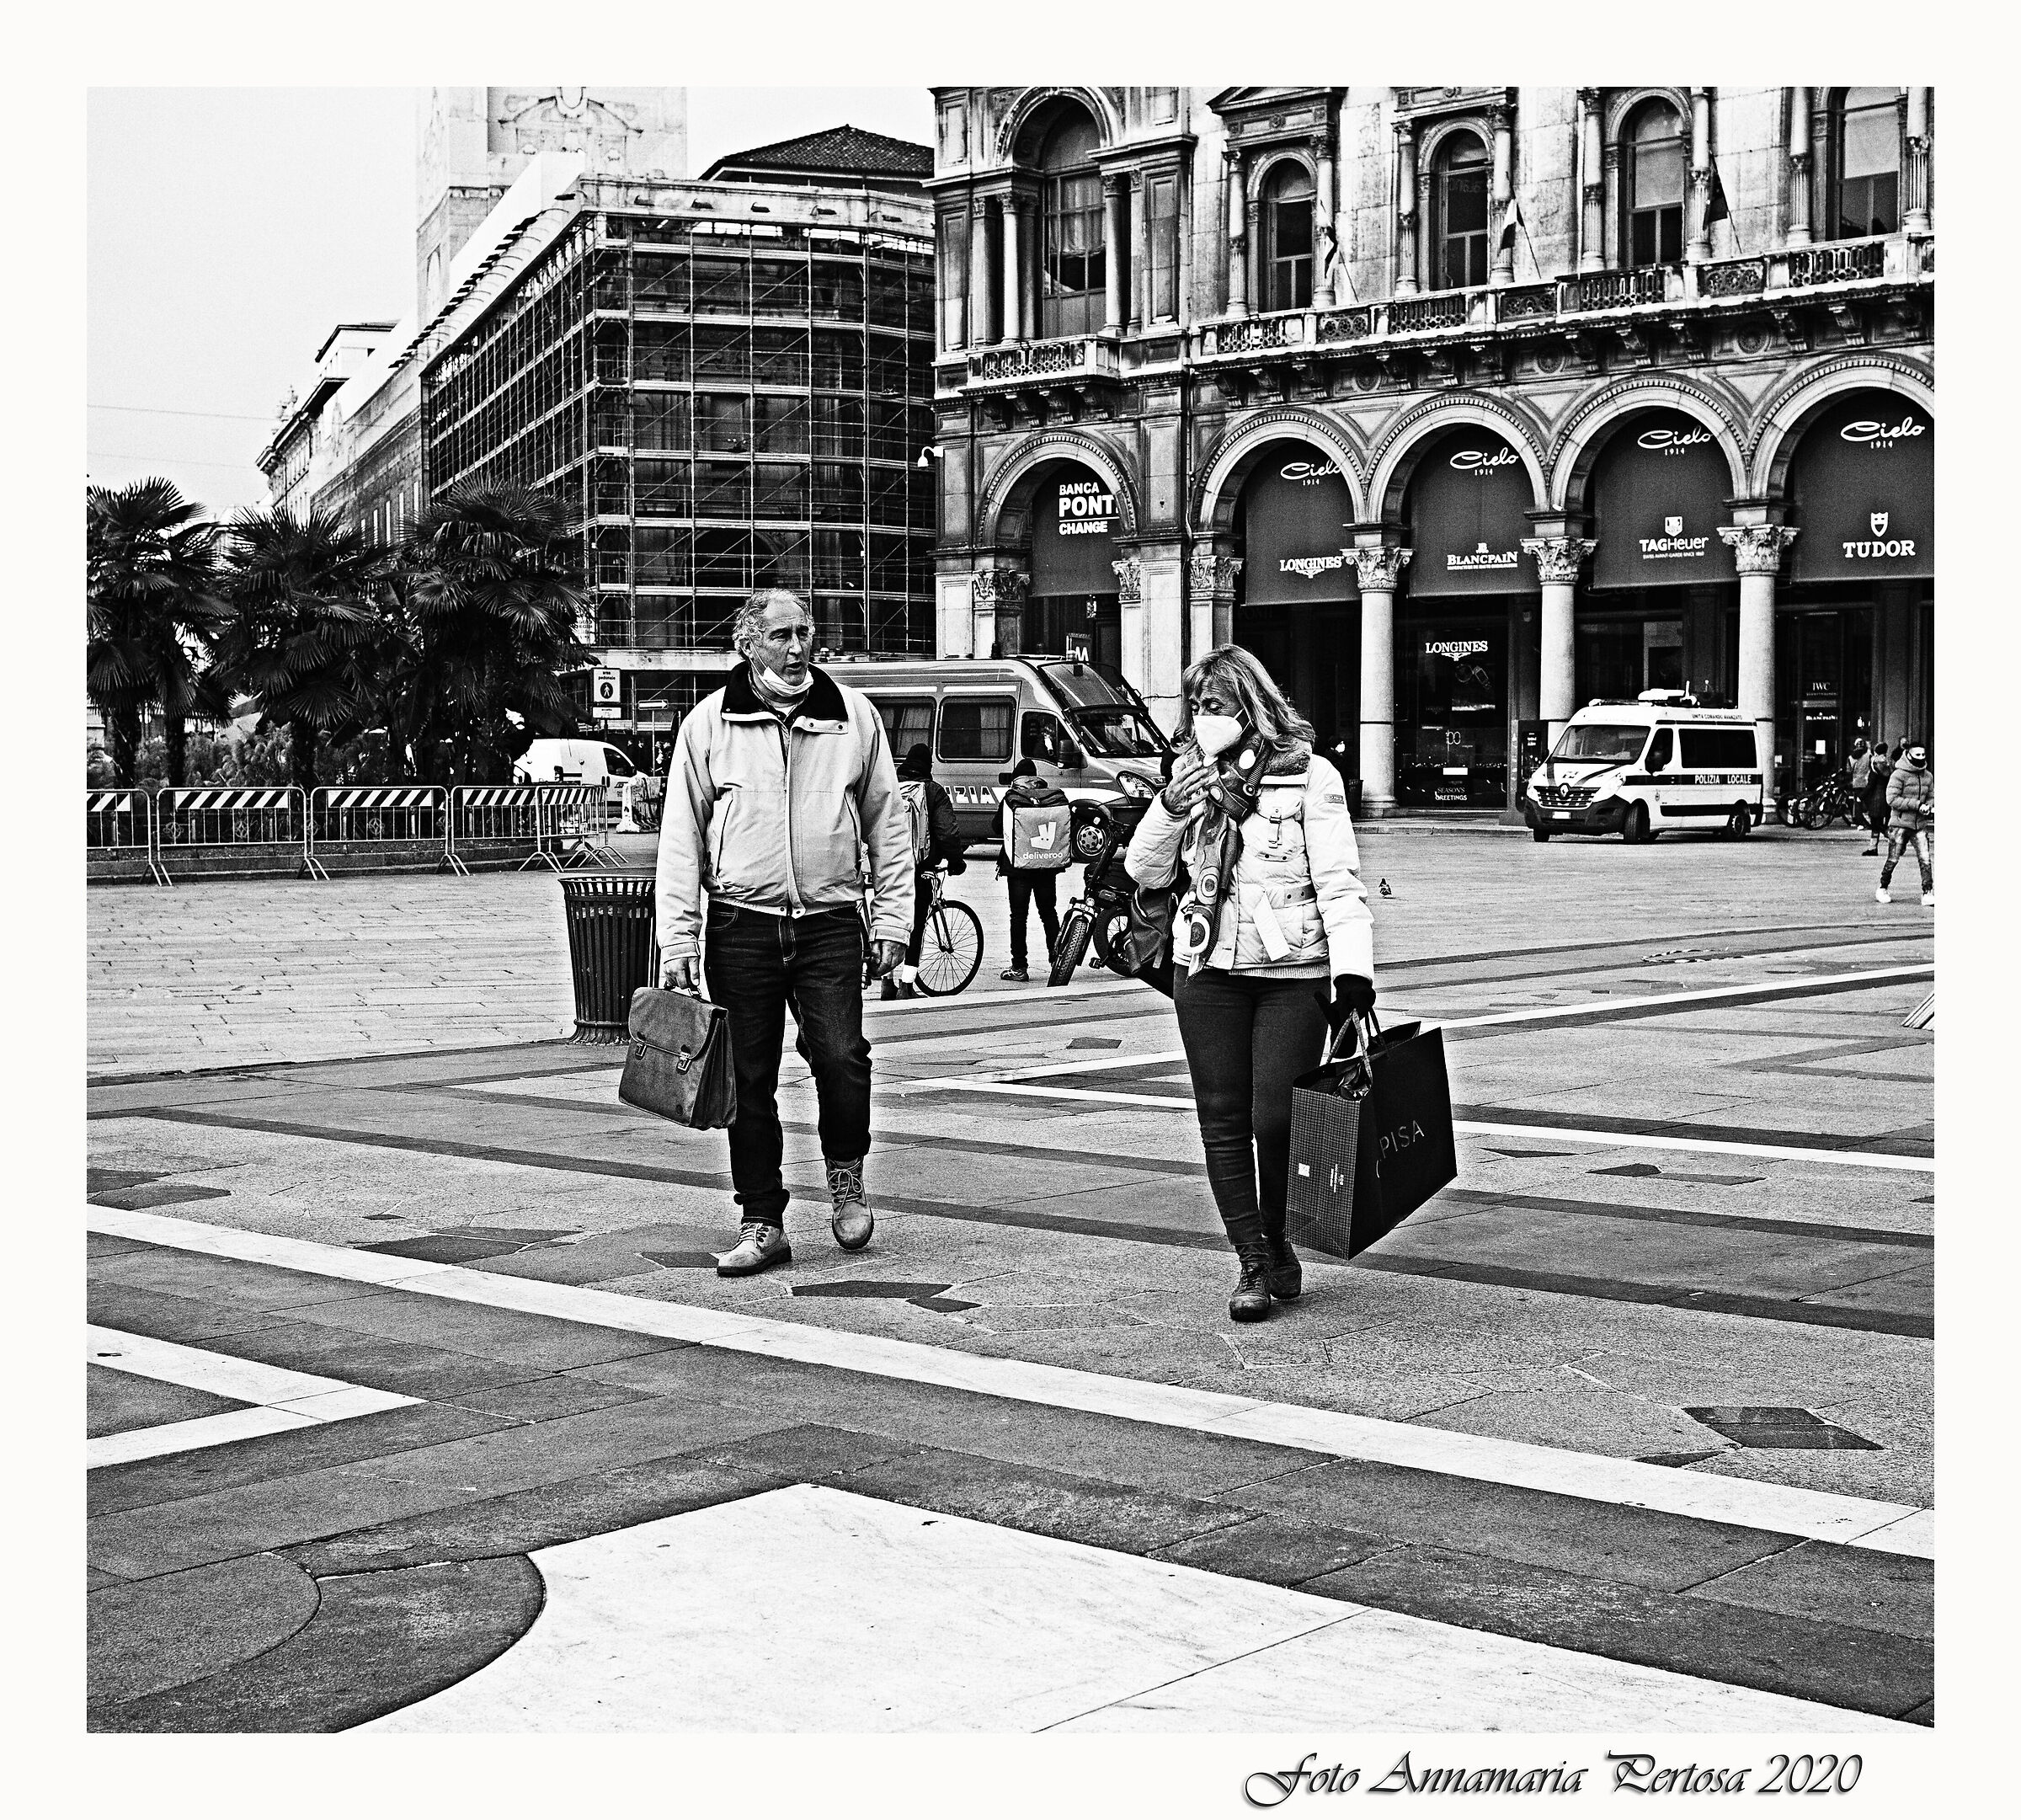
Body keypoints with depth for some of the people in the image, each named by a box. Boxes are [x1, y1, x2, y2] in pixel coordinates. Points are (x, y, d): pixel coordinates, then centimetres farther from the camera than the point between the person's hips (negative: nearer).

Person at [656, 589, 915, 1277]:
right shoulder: (708, 723, 3)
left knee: (841, 1059, -14)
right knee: (750, 1082, 4)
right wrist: (678, 939, -2)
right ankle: (762, 1223, 15)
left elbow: (887, 822, 12)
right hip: (741, 927, 0)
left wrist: (892, 917, 5)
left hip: (829, 923, 0)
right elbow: (680, 838, 4)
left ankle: (846, 1175, 14)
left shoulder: (853, 715, 7)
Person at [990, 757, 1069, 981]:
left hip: (1018, 863, -3)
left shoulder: (1010, 798, -6)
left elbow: (996, 828, -1)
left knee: (1018, 914, 3)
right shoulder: (1055, 796, 1)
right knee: (1048, 912, 15)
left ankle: (1019, 966, 1)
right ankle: (1057, 960, 12)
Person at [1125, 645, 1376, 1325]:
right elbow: (1143, 871, 8)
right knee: (1223, 1121, 4)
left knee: (1277, 1120, -6)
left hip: (1293, 972, -4)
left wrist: (1353, 971, -19)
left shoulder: (1309, 776, -6)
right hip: (1208, 970, 4)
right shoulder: (1191, 777, 9)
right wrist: (1168, 809, -10)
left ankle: (1277, 1242, 20)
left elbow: (1338, 881, -9)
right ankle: (1252, 1263, 12)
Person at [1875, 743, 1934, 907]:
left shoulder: (1928, 776, 9)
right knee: (1893, 859, 3)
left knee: (1925, 859, -5)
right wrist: (1917, 804, -19)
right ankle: (1882, 889, 21)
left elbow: (1932, 797, 19)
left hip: (1920, 825, 4)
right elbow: (1892, 799, -16)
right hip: (1900, 823, -4)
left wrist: (1928, 807, -5)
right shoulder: (1898, 775, -10)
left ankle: (1928, 893, -3)